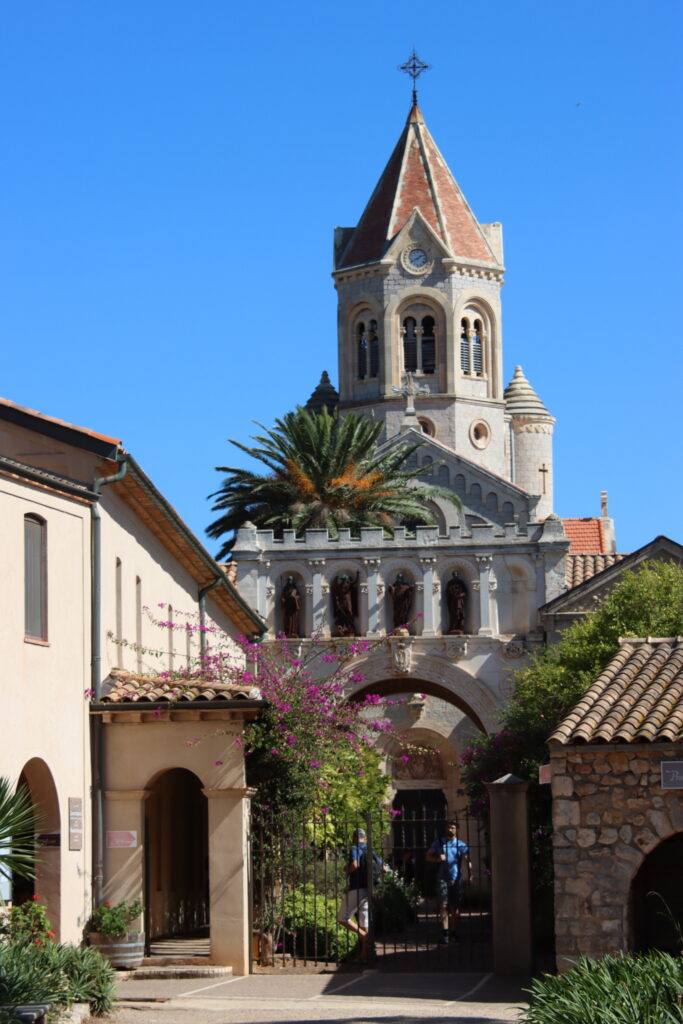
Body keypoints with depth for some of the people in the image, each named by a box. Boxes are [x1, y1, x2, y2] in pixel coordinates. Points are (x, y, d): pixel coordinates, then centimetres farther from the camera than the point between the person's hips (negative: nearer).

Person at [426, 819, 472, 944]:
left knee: (455, 908, 7)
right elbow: (428, 856, 12)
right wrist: (437, 859, -9)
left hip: (456, 879, 1)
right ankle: (444, 933, -16)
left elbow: (468, 860, -4)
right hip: (443, 878, -1)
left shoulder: (461, 845, 6)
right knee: (443, 906, -11)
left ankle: (453, 932, 18)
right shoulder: (439, 843, 9)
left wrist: (470, 873, -21)